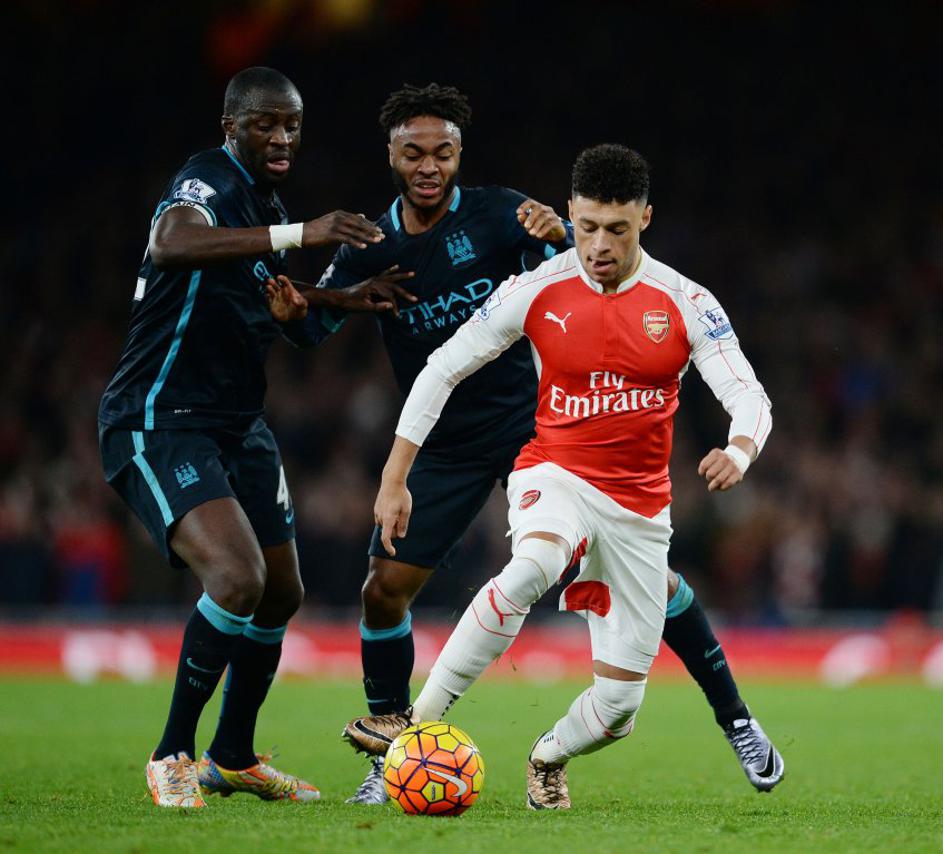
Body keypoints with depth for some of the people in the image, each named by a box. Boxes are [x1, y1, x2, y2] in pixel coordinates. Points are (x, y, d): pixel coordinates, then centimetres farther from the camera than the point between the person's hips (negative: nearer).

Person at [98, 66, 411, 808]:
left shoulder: (266, 207, 13)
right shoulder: (207, 181, -16)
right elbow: (174, 245, -41)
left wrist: (342, 300, 8)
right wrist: (296, 235, -47)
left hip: (237, 426, 10)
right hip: (160, 424, -9)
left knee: (282, 595, 14)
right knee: (237, 579, -25)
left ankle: (234, 759, 34)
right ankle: (173, 756, -8)